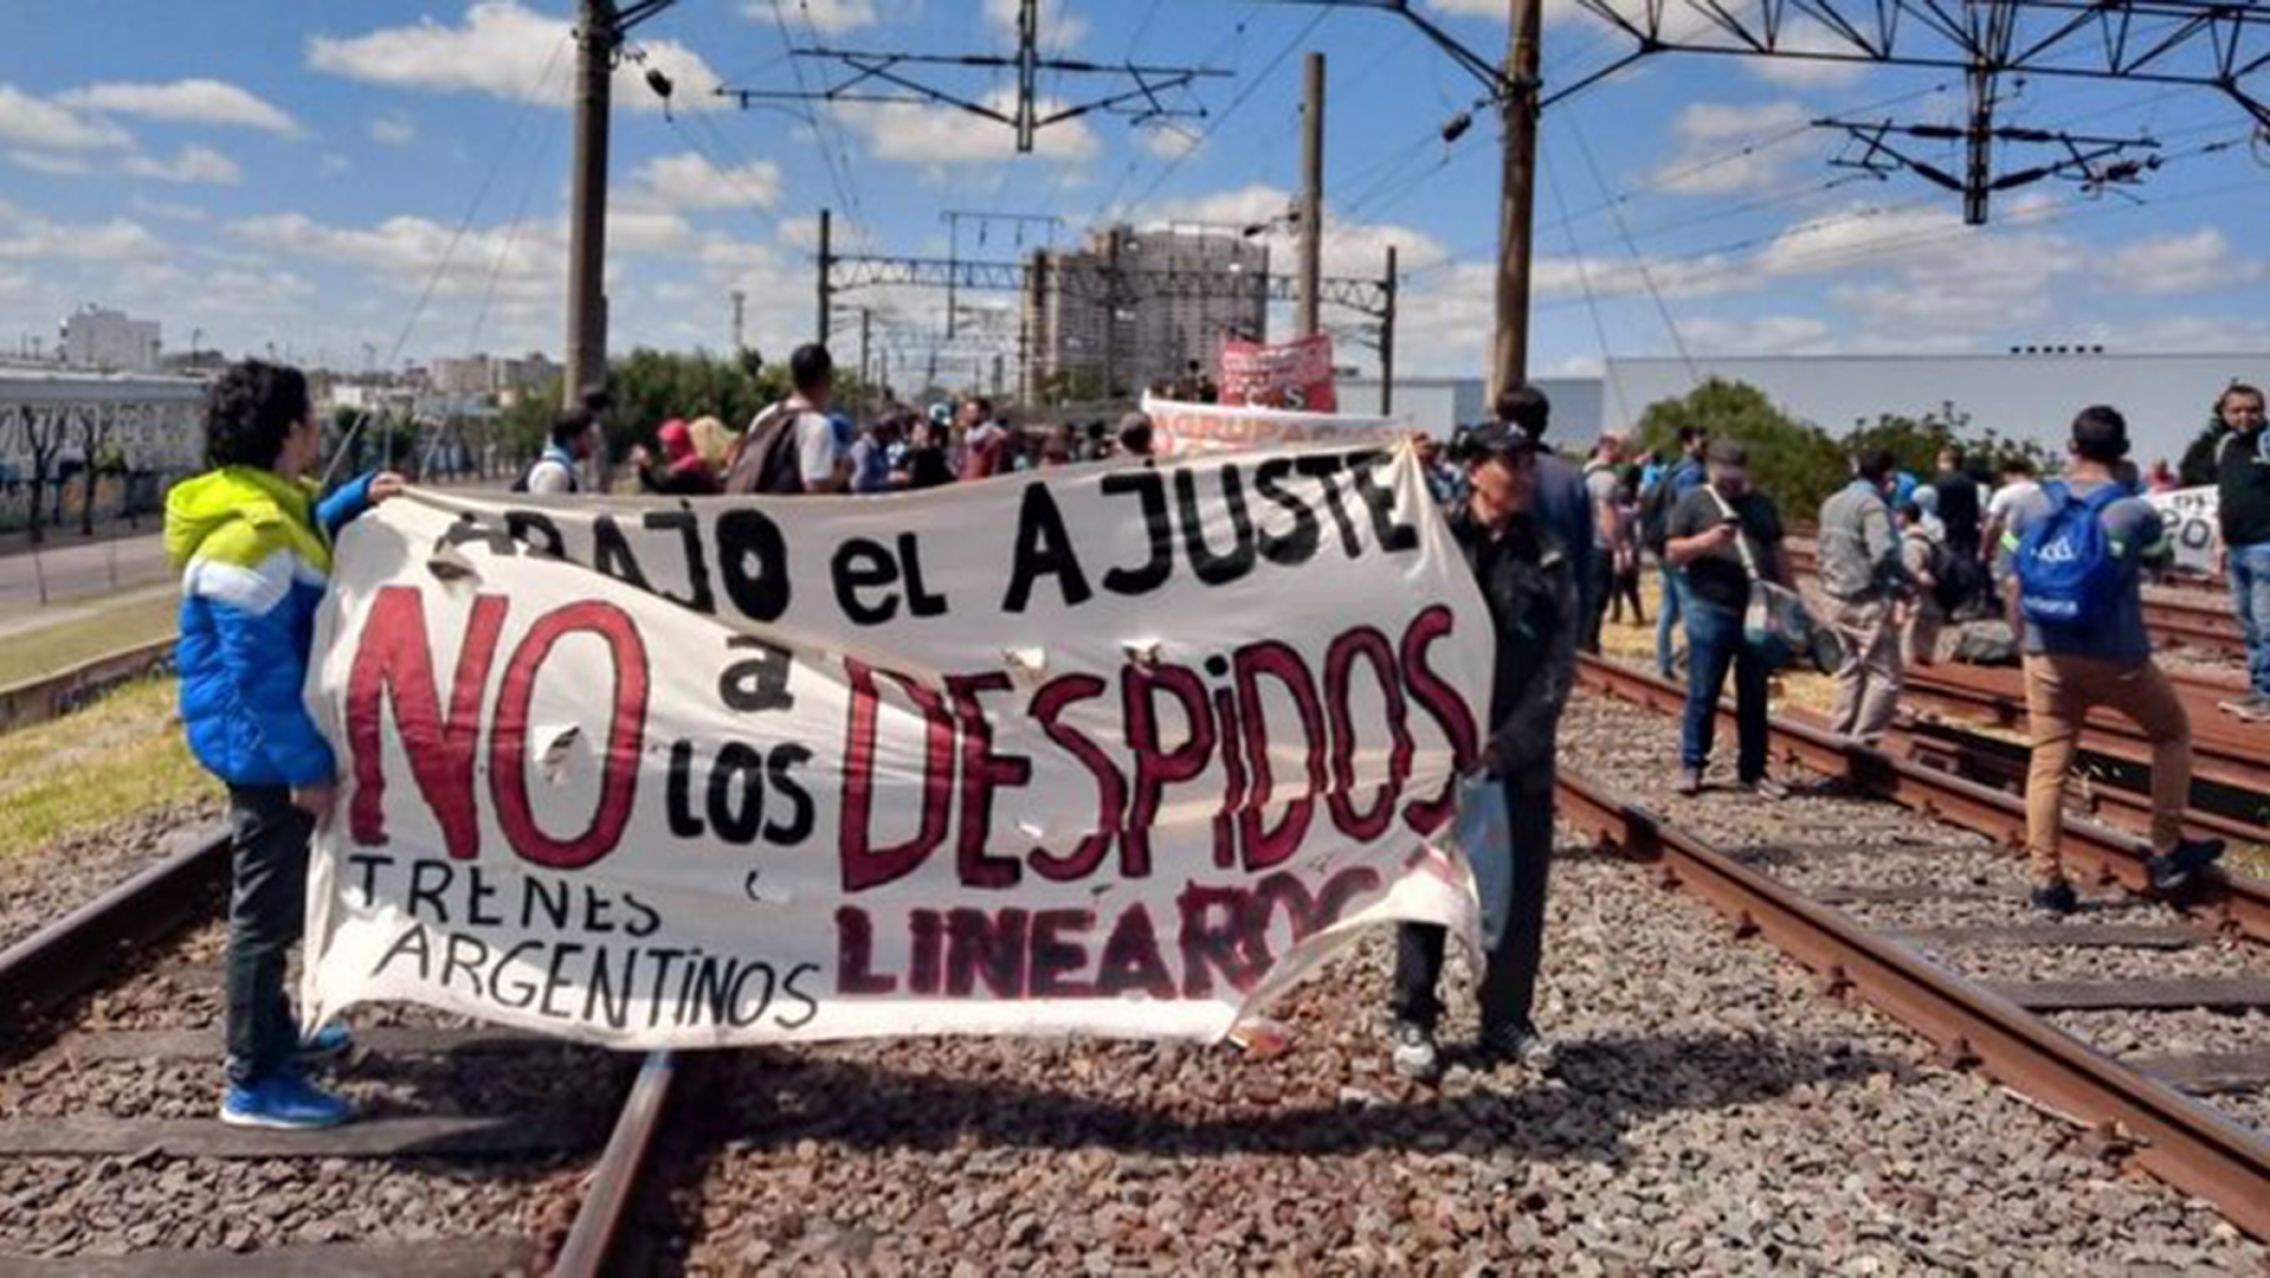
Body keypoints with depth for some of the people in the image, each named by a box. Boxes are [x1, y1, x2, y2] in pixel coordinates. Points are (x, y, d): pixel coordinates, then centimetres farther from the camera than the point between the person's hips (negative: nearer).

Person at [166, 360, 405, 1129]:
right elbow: (260, 670, -26)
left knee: (272, 898, 21)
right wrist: (307, 765, -23)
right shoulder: (248, 534, -24)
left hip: (266, 743, 11)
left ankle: (272, 1034, 36)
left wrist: (359, 499, 19)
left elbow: (305, 543, 33)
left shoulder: (267, 506, 7)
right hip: (263, 746, -11)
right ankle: (255, 1083, 6)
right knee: (267, 908, -3)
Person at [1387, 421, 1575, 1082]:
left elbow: (1559, 667, 2)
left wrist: (1508, 743, -9)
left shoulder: (1549, 561, 6)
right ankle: (1411, 1019, 17)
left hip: (1523, 758, 3)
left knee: (1520, 893, 8)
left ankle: (1507, 1020, 23)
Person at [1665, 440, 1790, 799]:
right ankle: (1691, 765, 11)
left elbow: (1777, 554, 18)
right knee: (1703, 693, 0)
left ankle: (1753, 769, 16)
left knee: (1754, 695, 9)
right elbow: (1672, 553, -2)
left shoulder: (1762, 505, 15)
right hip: (1710, 611, -4)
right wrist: (1707, 541, -19)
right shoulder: (1694, 503, 2)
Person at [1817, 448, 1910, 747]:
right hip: (1869, 602, -9)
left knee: (1849, 673, 16)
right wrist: (1905, 581, -11)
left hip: (1838, 600, 9)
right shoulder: (1872, 505, -15)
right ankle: (1862, 744, -7)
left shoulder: (1832, 503, 12)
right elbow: (1883, 554, -25)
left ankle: (1838, 740, 17)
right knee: (1884, 677, -3)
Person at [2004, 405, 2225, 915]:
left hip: (2048, 657, 3)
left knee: (2048, 765, 8)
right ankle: (2167, 853, 24)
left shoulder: (2030, 506, -2)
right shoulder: (2135, 513, -11)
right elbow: (2163, 563, 10)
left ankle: (2047, 881, 8)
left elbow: (2013, 589, 1)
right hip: (2117, 659, -2)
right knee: (2173, 732, 21)